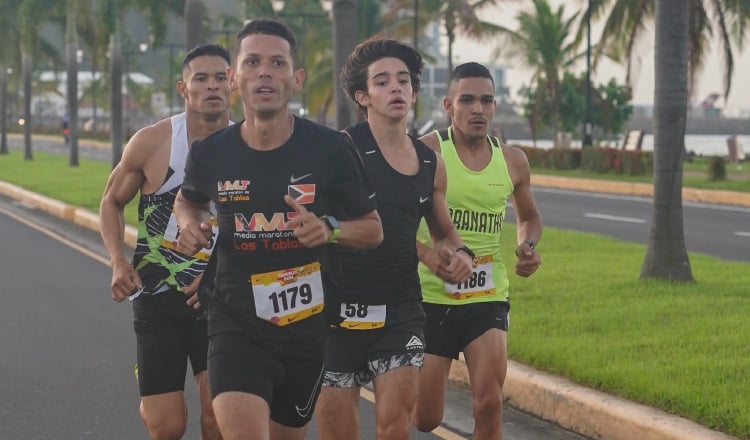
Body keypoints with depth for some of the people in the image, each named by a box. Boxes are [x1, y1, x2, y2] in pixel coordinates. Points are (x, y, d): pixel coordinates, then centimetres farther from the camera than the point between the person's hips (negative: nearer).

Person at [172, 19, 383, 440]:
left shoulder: (331, 149, -9)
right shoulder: (211, 153, -4)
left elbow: (373, 229, 2)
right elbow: (189, 200, 20)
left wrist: (329, 229, -18)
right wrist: (190, 224, -3)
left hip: (310, 323, 1)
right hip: (237, 325, -1)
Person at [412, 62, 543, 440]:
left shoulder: (512, 161, 4)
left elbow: (529, 217, 22)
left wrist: (528, 246, -1)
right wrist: (425, 253, -27)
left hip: (487, 299, 2)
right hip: (430, 298, -2)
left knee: (489, 405, -15)